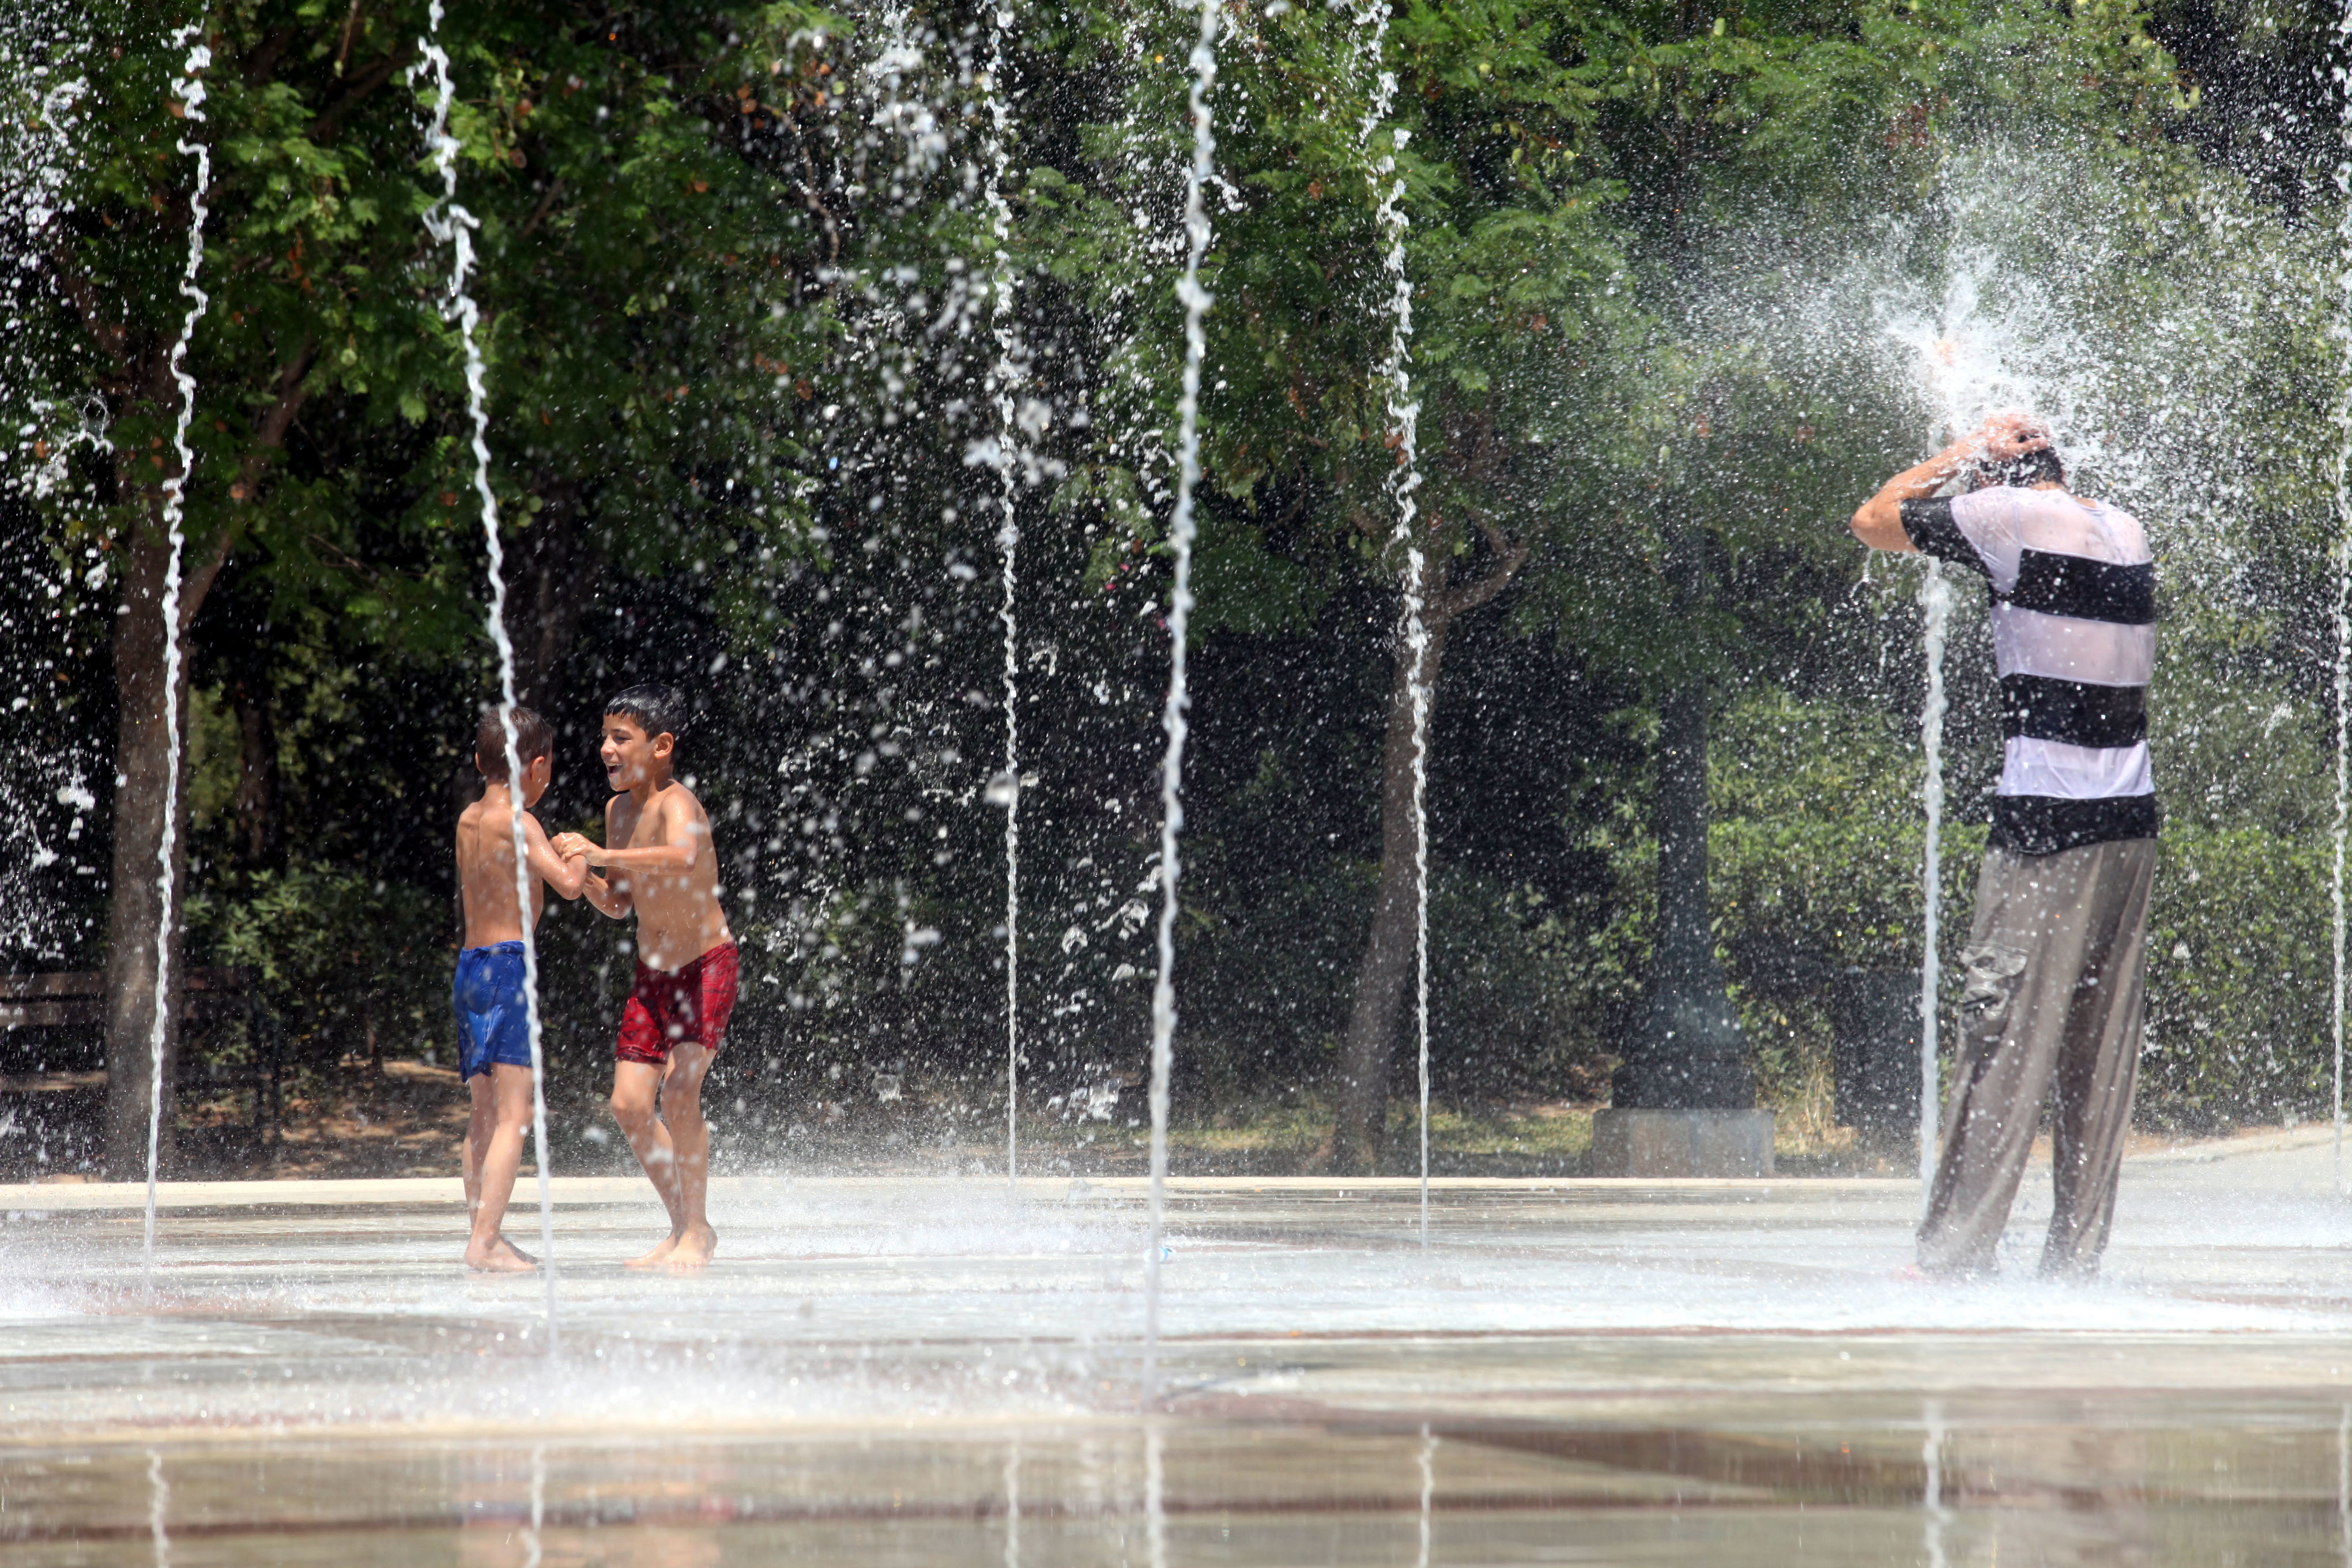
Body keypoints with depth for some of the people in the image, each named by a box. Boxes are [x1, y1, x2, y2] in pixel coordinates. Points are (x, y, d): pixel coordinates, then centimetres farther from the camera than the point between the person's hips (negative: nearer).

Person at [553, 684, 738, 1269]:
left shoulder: (677, 804, -21)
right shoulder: (619, 809, 3)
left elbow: (683, 856, -45)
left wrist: (602, 854, -46)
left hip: (707, 965, -8)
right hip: (652, 973, 8)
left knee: (680, 1091, -21)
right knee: (630, 1103, 0)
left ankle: (696, 1232, -10)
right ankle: (684, 1226, 15)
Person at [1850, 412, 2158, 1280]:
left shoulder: (2013, 517, -7)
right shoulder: (2125, 529, 13)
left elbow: (1875, 520, 5)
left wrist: (1965, 452, 16)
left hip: (2046, 823, -7)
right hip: (2131, 822, 7)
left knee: (2005, 1042, -6)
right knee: (2100, 1054, 7)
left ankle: (1954, 1254, -6)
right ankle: (2077, 1258, 8)